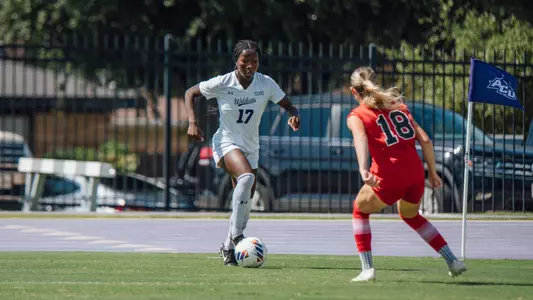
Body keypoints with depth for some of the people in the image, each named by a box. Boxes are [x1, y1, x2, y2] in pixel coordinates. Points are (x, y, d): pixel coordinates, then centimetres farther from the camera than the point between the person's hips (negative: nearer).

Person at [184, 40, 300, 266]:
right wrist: (192, 122, -15)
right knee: (246, 177, -34)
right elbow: (190, 93, -2)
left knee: (245, 201, 6)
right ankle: (236, 235, -26)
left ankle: (228, 247, 28)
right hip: (226, 143, -5)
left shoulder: (266, 84, -6)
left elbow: (287, 105, 2)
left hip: (251, 147, 5)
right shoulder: (222, 83, -13)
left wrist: (293, 115, -23)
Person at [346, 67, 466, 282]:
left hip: (389, 178, -5)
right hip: (415, 173, 5)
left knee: (360, 210, 24)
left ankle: (367, 269, 11)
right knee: (410, 215, 34)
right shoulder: (398, 106, 22)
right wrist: (432, 172, 20)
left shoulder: (356, 116, 7)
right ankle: (453, 261, 27)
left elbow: (361, 138, -16)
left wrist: (363, 170, -32)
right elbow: (424, 140, 13)